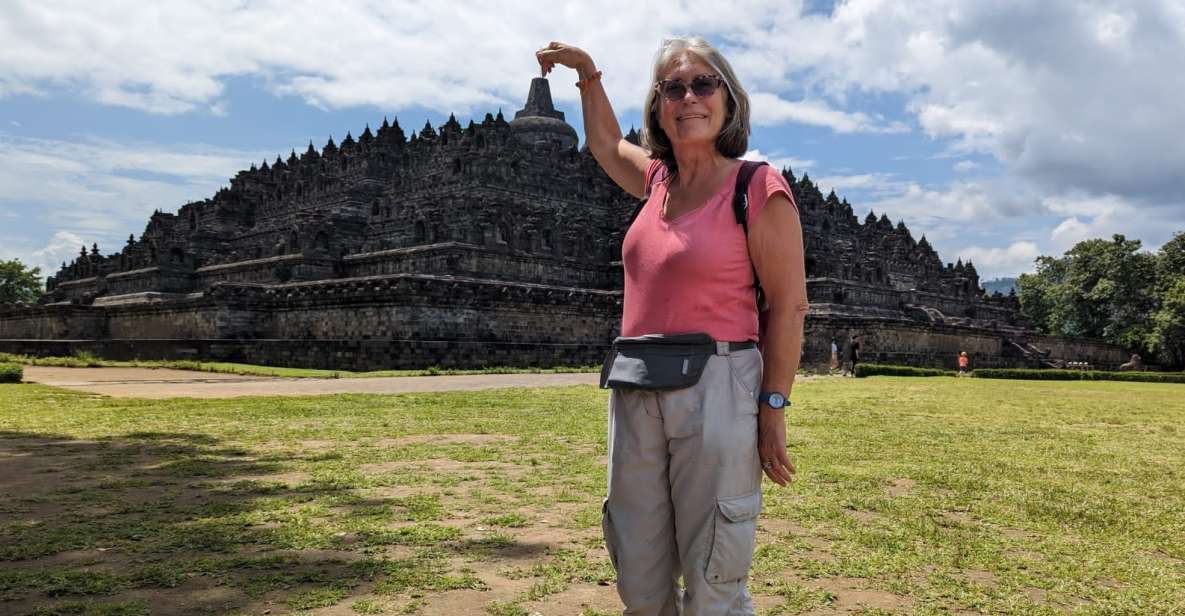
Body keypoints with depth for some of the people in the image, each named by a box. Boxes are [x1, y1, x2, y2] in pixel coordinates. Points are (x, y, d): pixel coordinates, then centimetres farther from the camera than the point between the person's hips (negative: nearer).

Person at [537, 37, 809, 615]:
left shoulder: (758, 187, -6)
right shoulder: (659, 179, 12)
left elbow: (788, 305, -8)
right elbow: (605, 144, 34)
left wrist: (773, 410, -11)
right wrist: (587, 74, 28)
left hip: (714, 390, -6)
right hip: (636, 393, 7)